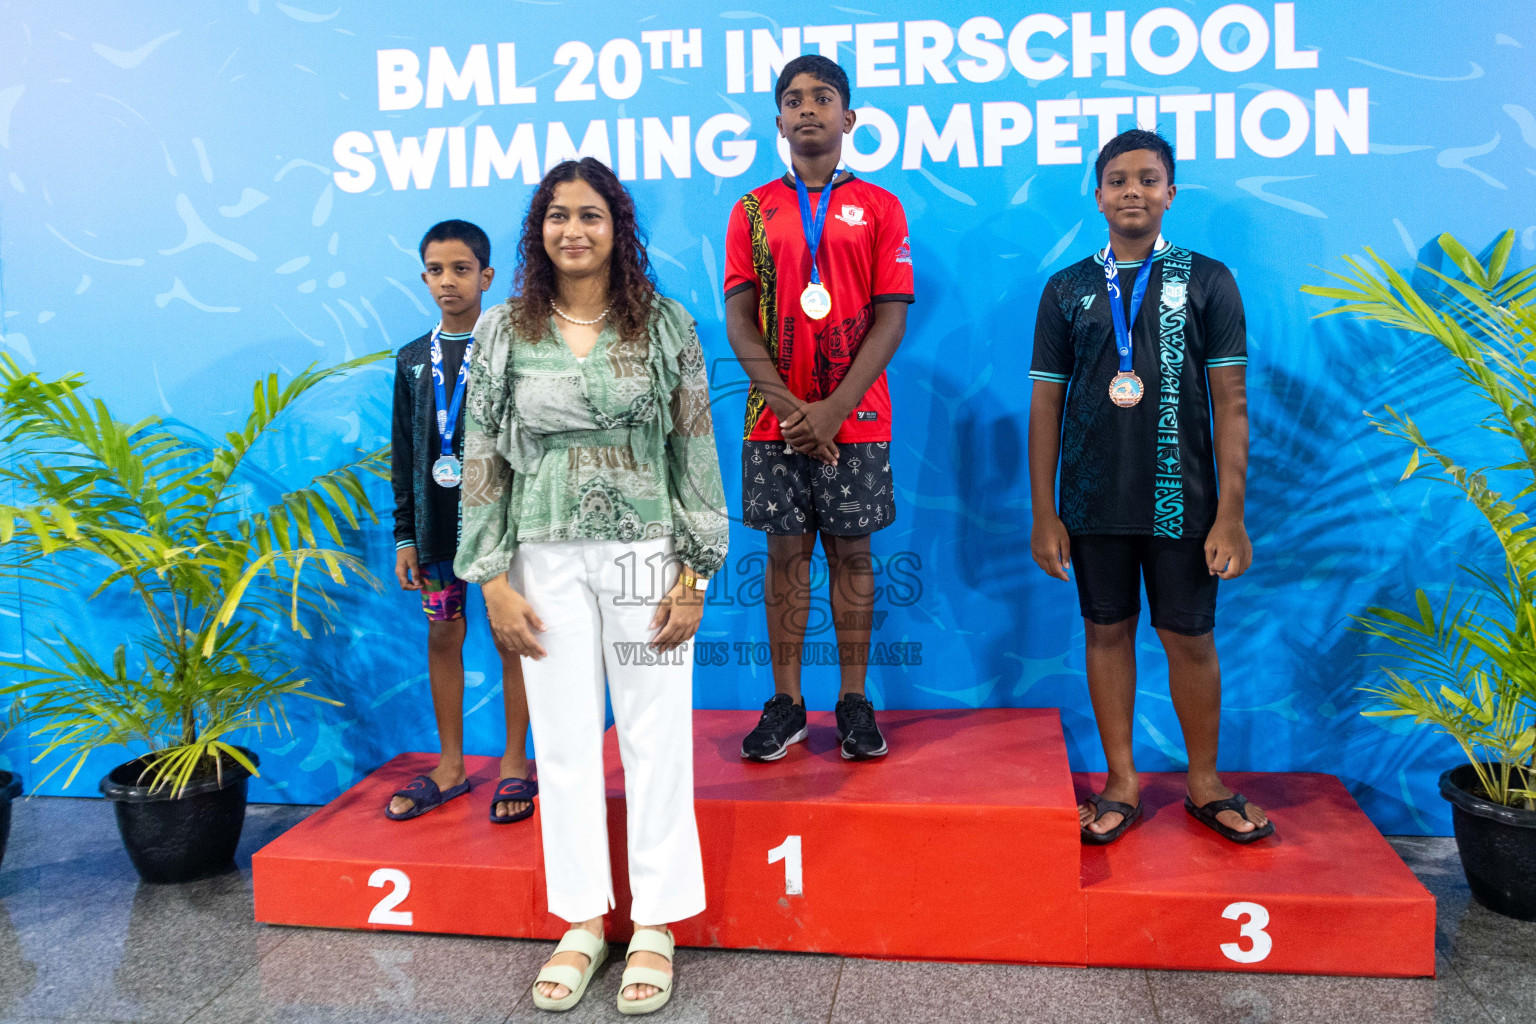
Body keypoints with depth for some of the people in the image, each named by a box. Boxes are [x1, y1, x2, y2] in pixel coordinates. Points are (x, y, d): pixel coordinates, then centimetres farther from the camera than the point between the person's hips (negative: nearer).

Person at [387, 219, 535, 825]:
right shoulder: (414, 361, 10)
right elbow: (404, 456, 12)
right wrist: (404, 535, 8)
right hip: (437, 521, 4)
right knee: (442, 636, 9)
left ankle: (515, 763, 15)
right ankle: (451, 765, 22)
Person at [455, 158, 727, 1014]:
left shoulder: (665, 326, 1)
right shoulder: (505, 333, 4)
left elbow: (696, 453, 0)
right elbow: (482, 460, 4)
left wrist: (693, 575, -5)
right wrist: (494, 579, -1)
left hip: (645, 554, -1)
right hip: (547, 560, 2)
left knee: (656, 738, 3)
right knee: (564, 741, 7)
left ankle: (656, 925, 19)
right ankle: (583, 921, 23)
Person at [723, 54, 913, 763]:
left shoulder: (879, 207, 6)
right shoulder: (753, 211, 9)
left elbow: (891, 317, -1)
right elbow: (739, 319, 2)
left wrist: (834, 409, -11)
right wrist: (789, 407, -10)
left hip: (855, 419, -1)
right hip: (775, 419, 1)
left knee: (850, 551, 5)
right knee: (786, 551, 5)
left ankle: (854, 701, 14)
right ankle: (786, 703, 14)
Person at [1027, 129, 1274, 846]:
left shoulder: (1207, 281, 3)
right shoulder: (1067, 290, 7)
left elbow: (1230, 402, 0)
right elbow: (1046, 405, 6)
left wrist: (1232, 513, -6)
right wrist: (1044, 513, 1)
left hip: (1181, 501, -1)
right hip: (1094, 505, 1)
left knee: (1190, 638, 6)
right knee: (1107, 632, 8)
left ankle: (1204, 781, 23)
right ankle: (1122, 782, 21)